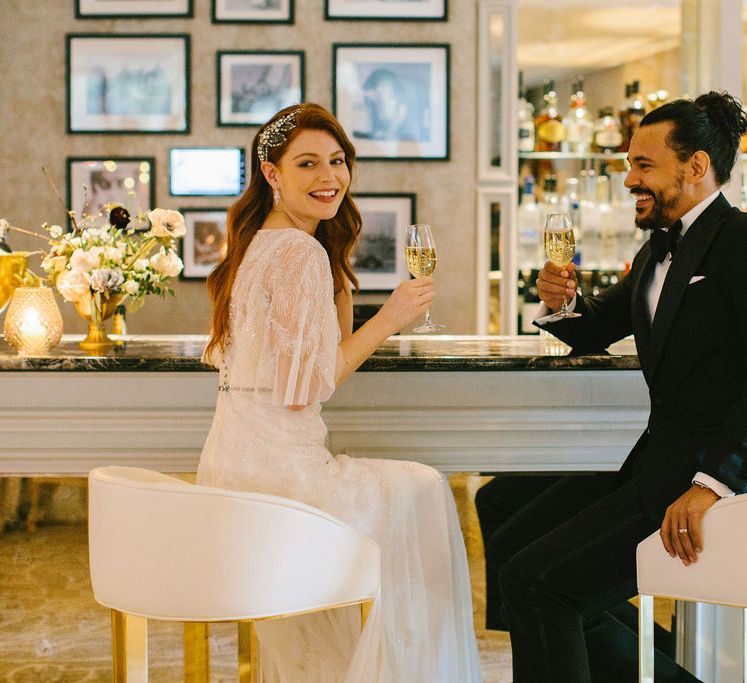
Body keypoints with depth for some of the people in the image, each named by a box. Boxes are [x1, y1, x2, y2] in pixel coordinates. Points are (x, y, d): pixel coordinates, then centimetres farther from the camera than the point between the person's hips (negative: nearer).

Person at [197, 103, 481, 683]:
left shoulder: (258, 244, 14)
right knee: (421, 492, 10)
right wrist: (389, 319, -12)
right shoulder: (301, 252, -16)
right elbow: (305, 386, -19)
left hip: (232, 462, 10)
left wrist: (337, 279, 13)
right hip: (276, 465, -10)